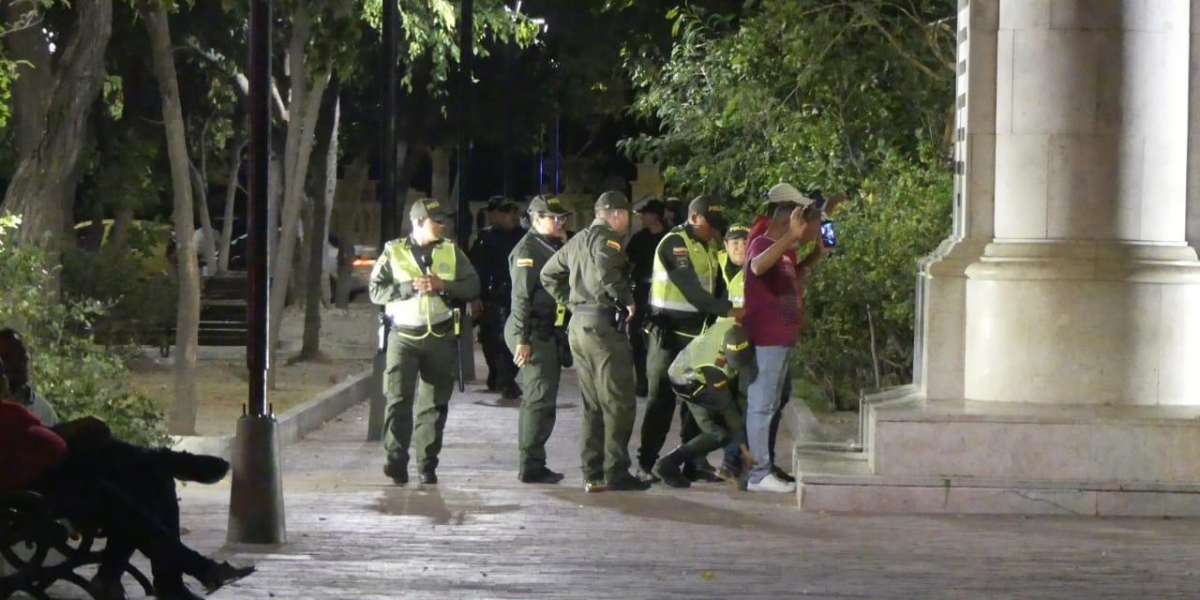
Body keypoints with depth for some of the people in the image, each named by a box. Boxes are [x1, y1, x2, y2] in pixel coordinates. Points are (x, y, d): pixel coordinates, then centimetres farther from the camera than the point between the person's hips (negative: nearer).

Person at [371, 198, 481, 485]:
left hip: (440, 338, 2)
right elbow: (376, 291, -3)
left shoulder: (451, 252, 9)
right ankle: (396, 461, -16)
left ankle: (427, 464, 10)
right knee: (398, 399, -13)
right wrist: (411, 288, -15)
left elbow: (473, 286, 4)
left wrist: (443, 286, -12)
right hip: (403, 336, -2)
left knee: (434, 404, 4)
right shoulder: (394, 252, 4)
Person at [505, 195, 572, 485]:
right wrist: (522, 339, -21)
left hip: (551, 334, 10)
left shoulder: (553, 247, 17)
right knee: (539, 399, -10)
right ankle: (531, 466, -9)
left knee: (539, 400, 13)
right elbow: (521, 297, -18)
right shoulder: (528, 250, -12)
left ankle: (533, 463, 20)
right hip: (535, 334, -10)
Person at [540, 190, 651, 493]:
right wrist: (627, 300, -15)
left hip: (578, 323, 9)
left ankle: (593, 474, 12)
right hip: (603, 323, -9)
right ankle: (616, 472, -7)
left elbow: (548, 274, 25)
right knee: (618, 402, -5)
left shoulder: (578, 241, 19)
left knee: (593, 404, 12)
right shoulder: (607, 238, -8)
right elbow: (605, 272, -26)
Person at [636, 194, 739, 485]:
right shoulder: (674, 244, -15)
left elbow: (715, 287, 14)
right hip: (669, 334, -8)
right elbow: (691, 290, -24)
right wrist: (727, 310, -31)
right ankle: (646, 463, 2)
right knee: (662, 399, -4)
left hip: (697, 335, 8)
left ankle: (695, 461, 14)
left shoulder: (708, 246, 13)